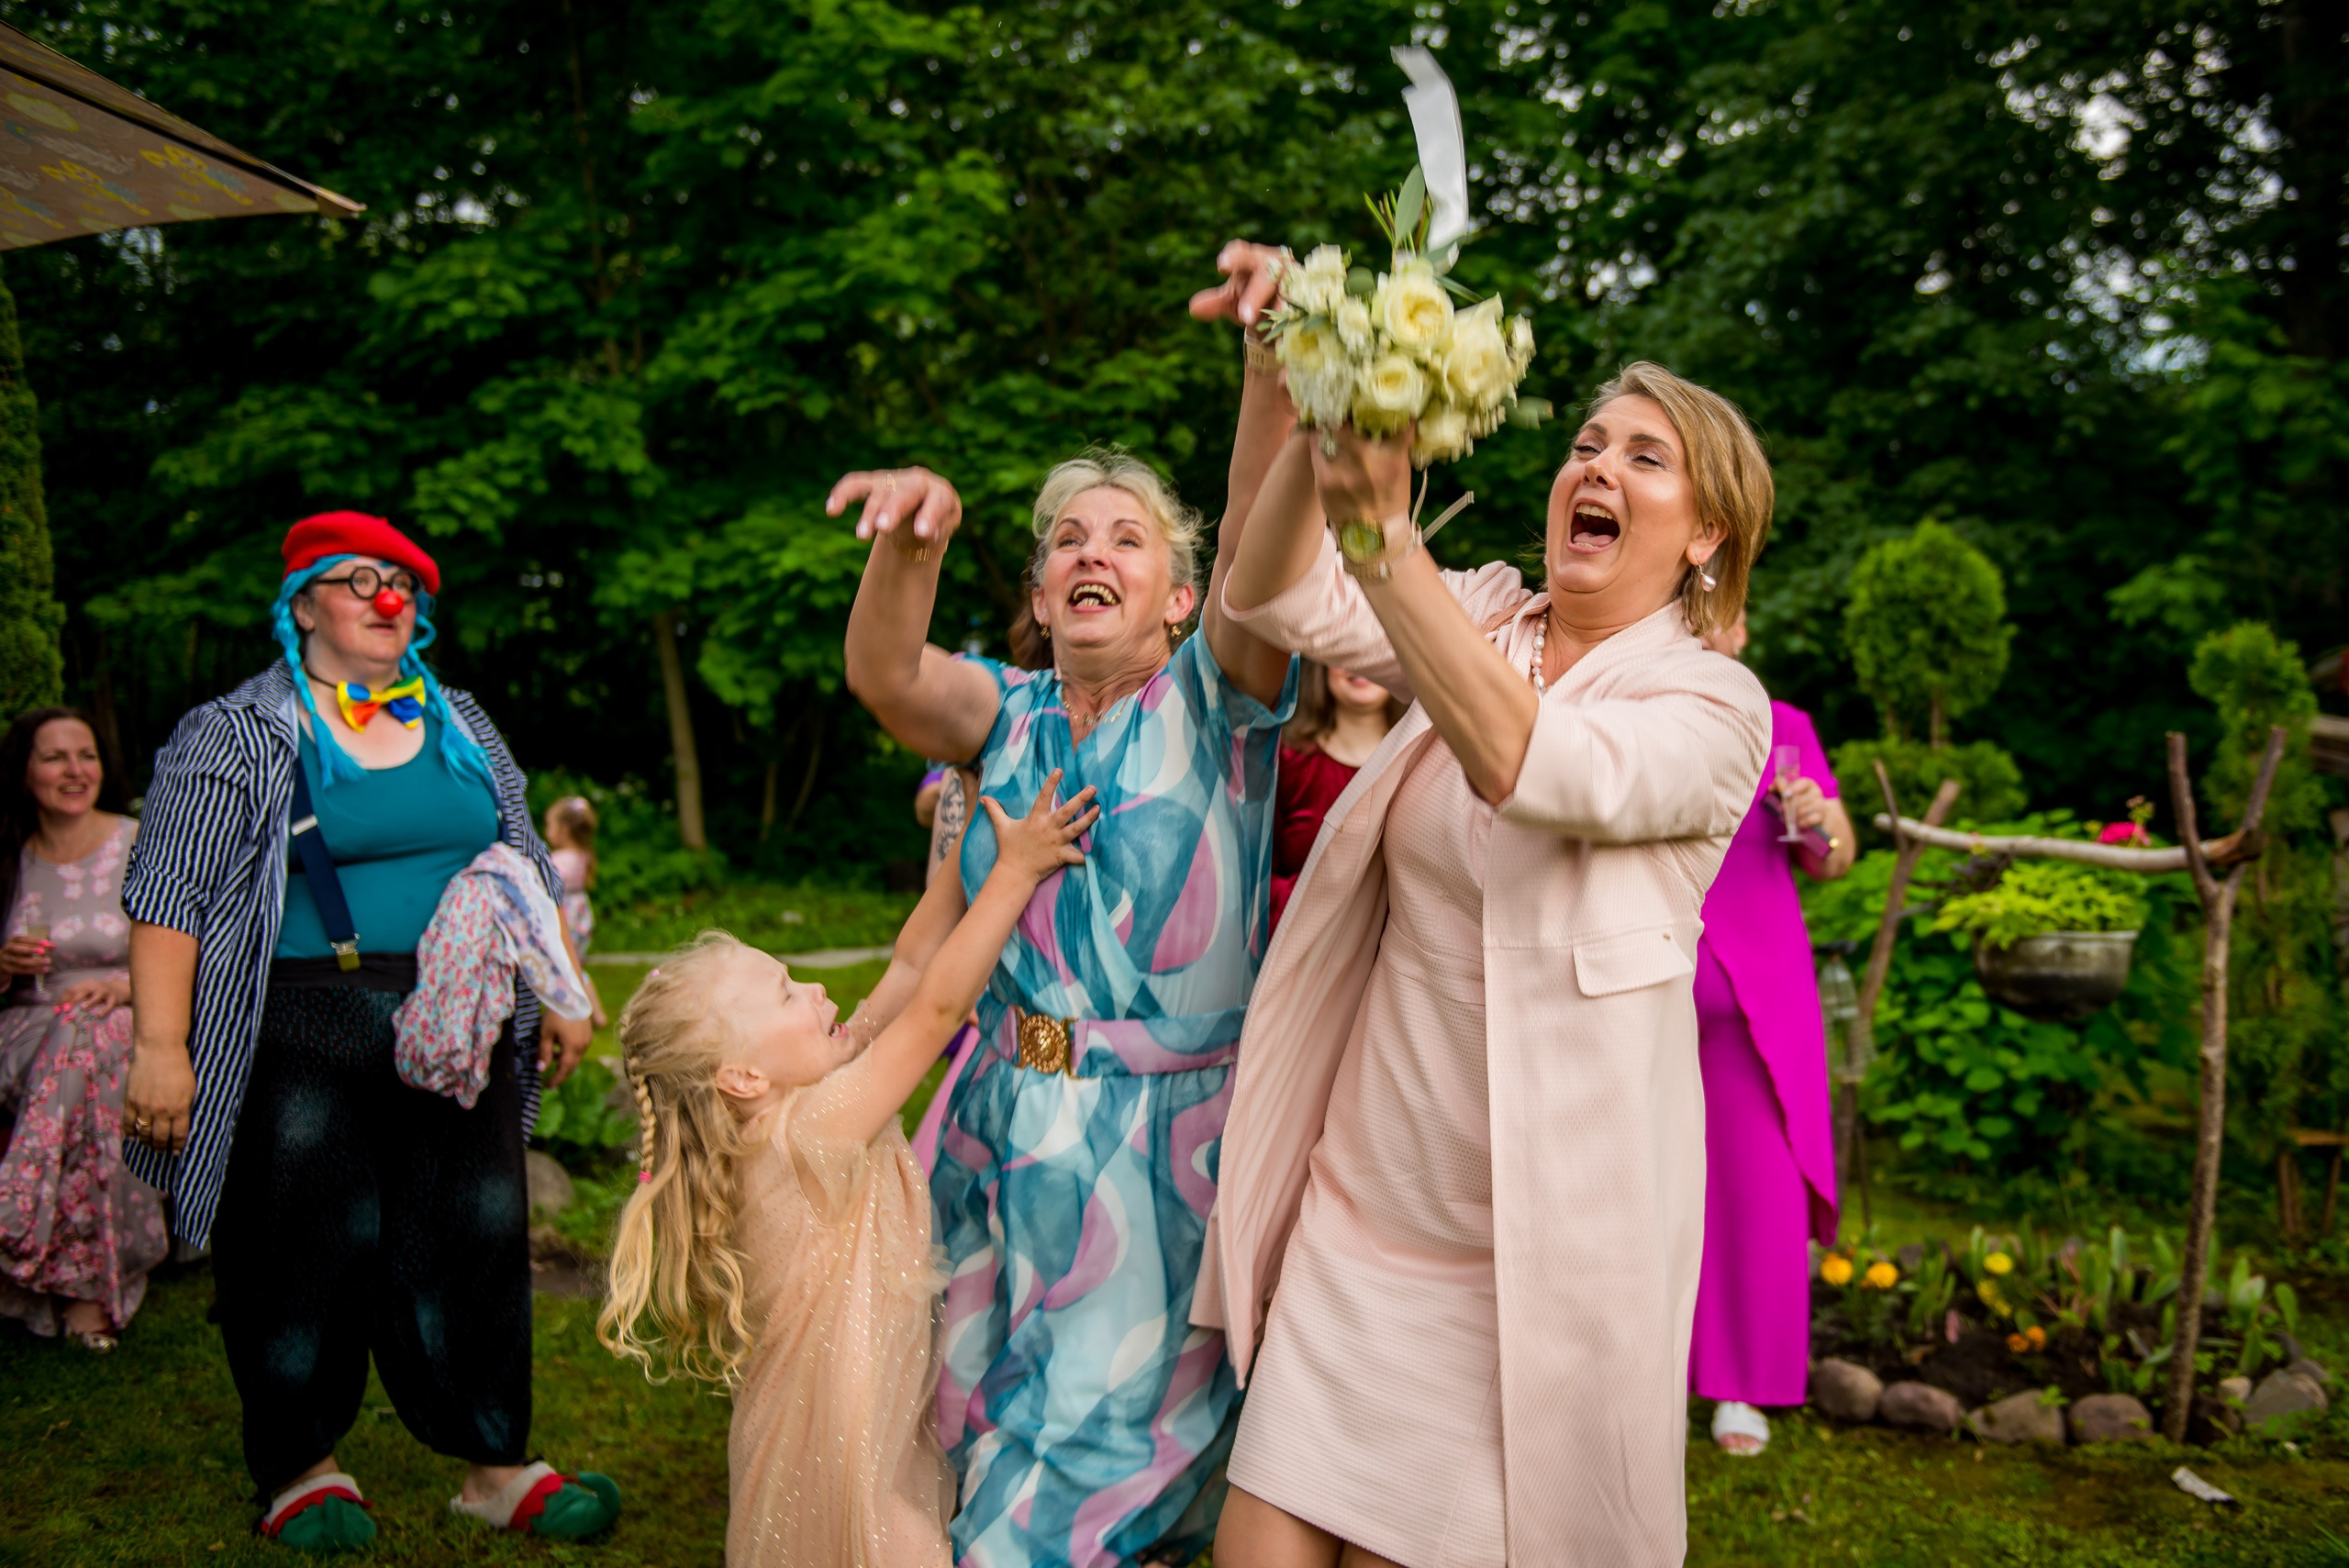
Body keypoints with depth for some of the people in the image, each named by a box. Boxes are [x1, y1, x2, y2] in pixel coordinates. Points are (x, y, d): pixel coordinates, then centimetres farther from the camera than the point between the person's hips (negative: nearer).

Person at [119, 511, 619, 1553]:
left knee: (473, 1244, 6)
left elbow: (528, 871, 20)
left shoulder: (461, 726, 15)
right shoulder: (236, 737, 0)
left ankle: (494, 1465, 17)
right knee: (309, 1255, 3)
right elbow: (169, 894, -5)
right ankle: (299, 1468, 23)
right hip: (303, 1043, -4)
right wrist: (159, 1044, -13)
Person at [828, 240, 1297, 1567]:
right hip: (1008, 1126, 4)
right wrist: (913, 541, -36)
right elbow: (886, 676, -14)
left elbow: (1263, 550, -22)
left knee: (1111, 1436, 5)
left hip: (1166, 1134, -4)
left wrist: (1275, 364, -39)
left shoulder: (1213, 699, -2)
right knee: (995, 1416, 16)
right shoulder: (1009, 718, 7)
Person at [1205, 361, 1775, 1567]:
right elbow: (1277, 598, -9)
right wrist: (1315, 425, -26)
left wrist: (1383, 531, -37)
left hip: (1541, 1232, -4)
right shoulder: (1482, 623, 6)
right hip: (1365, 1198, 4)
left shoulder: (1715, 706, -8)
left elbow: (1526, 765, -28)